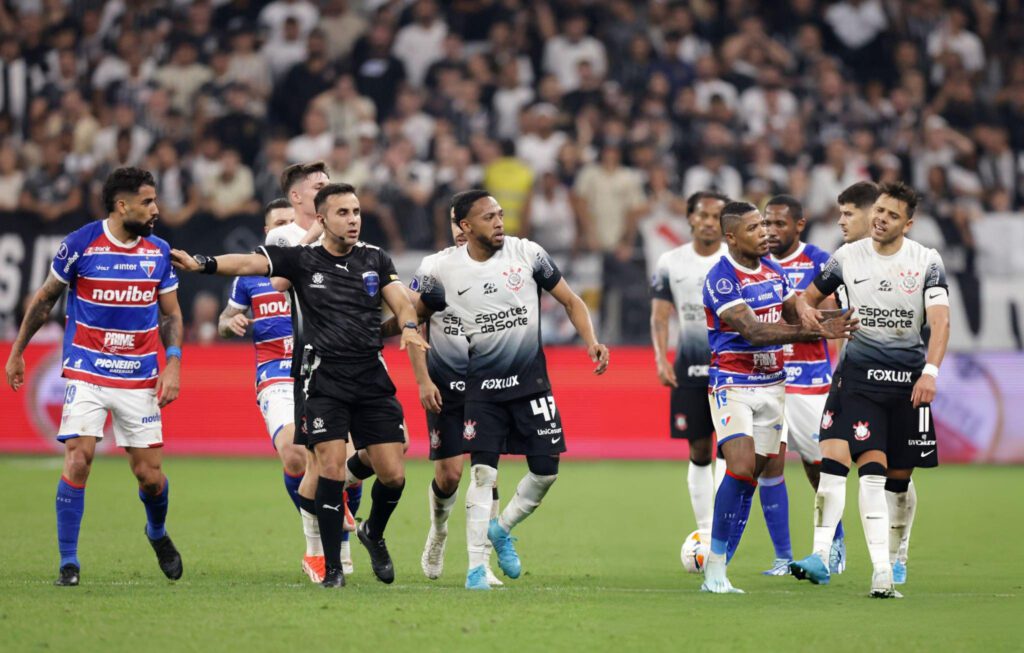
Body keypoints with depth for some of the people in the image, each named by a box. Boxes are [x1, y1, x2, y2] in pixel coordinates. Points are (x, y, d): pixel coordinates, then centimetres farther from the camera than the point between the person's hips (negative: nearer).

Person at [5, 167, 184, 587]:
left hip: (140, 378, 3)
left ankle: (158, 533, 35)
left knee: (149, 473, 1)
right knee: (78, 459, -16)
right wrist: (17, 352, 10)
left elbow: (171, 315, 11)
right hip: (87, 373, -3)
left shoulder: (160, 252, 1)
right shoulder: (79, 245, -8)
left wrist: (173, 363, -4)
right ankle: (69, 563, -5)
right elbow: (45, 298, 5)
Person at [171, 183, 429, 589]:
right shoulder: (301, 259, 1)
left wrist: (409, 327, -22)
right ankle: (332, 568, -5)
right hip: (325, 380, -3)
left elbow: (401, 302, 2)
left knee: (393, 474, -1)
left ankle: (374, 534, 31)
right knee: (332, 468, -15)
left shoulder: (375, 259, 10)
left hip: (373, 380, 3)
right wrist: (201, 263, -26)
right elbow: (249, 263, -10)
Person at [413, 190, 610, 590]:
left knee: (546, 471, -2)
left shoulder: (527, 254, -4)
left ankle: (501, 529, 24)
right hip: (482, 386, -1)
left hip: (531, 380, 2)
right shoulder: (445, 271, -5)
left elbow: (570, 301, 4)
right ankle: (476, 566, -3)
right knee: (483, 472, -10)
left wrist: (591, 341, -11)